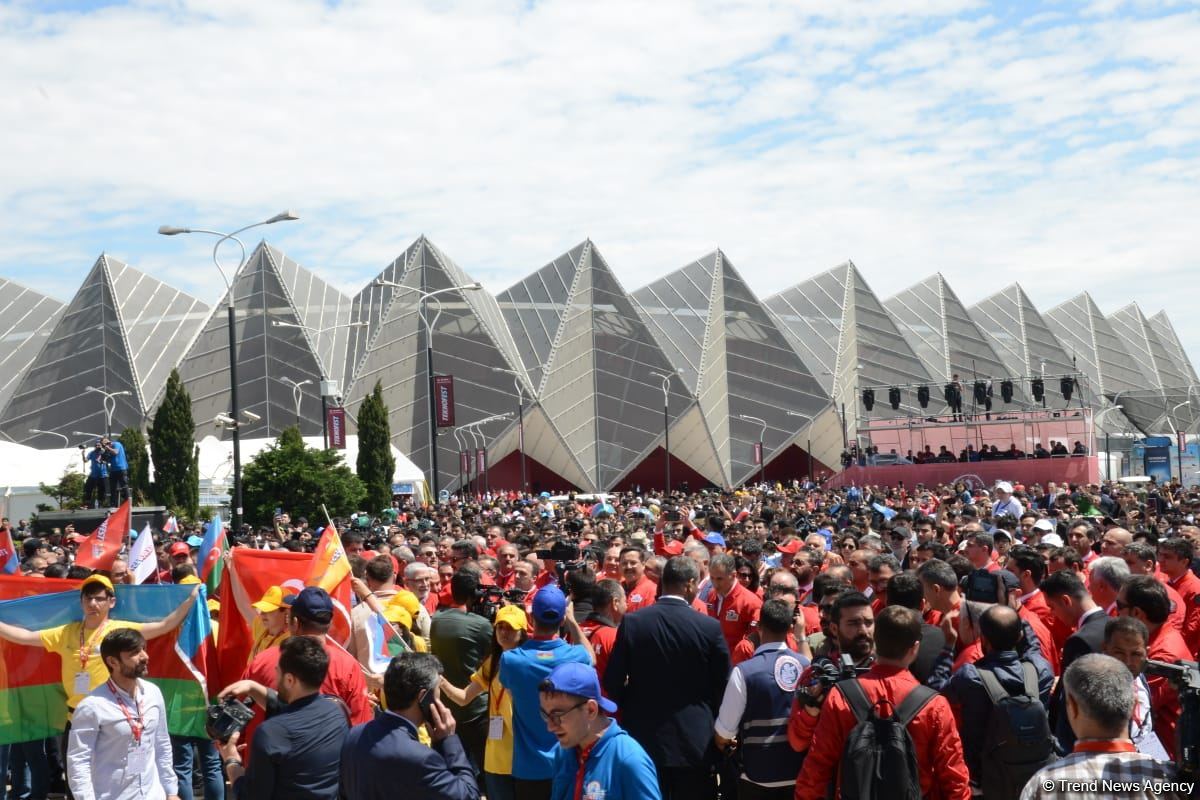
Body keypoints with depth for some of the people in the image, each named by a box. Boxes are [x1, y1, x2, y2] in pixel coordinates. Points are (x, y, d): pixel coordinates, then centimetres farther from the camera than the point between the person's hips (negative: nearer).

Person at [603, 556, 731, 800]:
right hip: (695, 740, -1)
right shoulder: (710, 627, -10)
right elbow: (723, 686, -3)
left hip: (643, 737, 2)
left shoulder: (632, 622, -7)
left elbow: (612, 682, -4)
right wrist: (715, 725, 15)